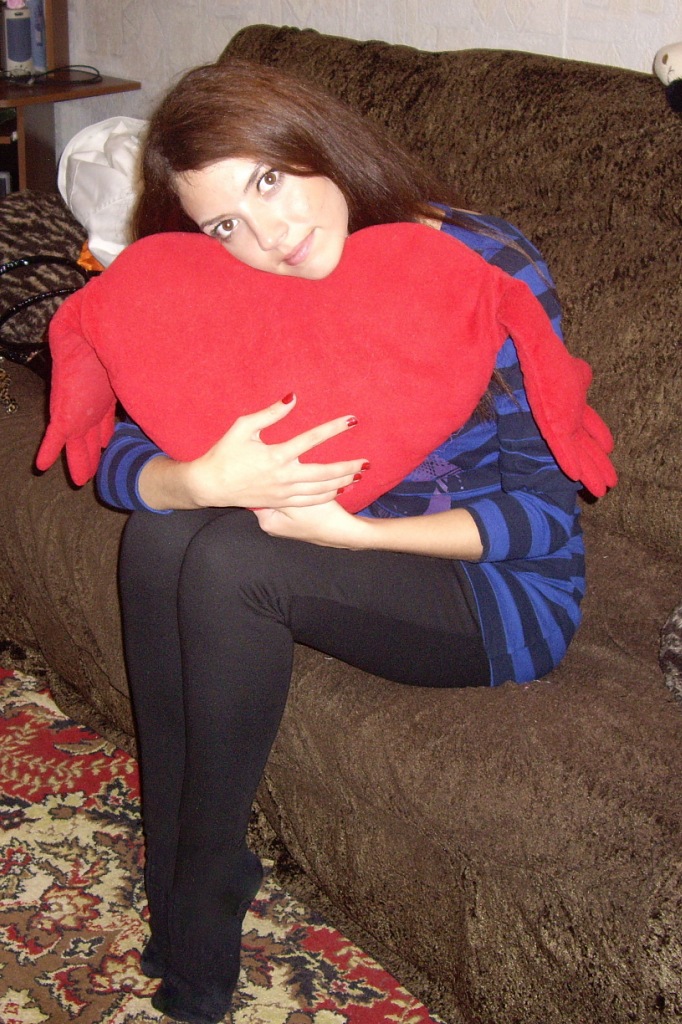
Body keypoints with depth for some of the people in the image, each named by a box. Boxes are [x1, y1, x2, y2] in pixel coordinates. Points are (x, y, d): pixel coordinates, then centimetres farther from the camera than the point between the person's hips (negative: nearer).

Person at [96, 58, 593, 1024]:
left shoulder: (488, 269, -19)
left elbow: (547, 510, -16)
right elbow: (116, 456, -7)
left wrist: (354, 531, -27)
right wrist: (204, 480, -31)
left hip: (507, 590, -5)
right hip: (357, 555, 6)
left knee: (230, 562, -28)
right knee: (159, 537, -20)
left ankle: (206, 898, -11)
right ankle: (169, 891, -10)